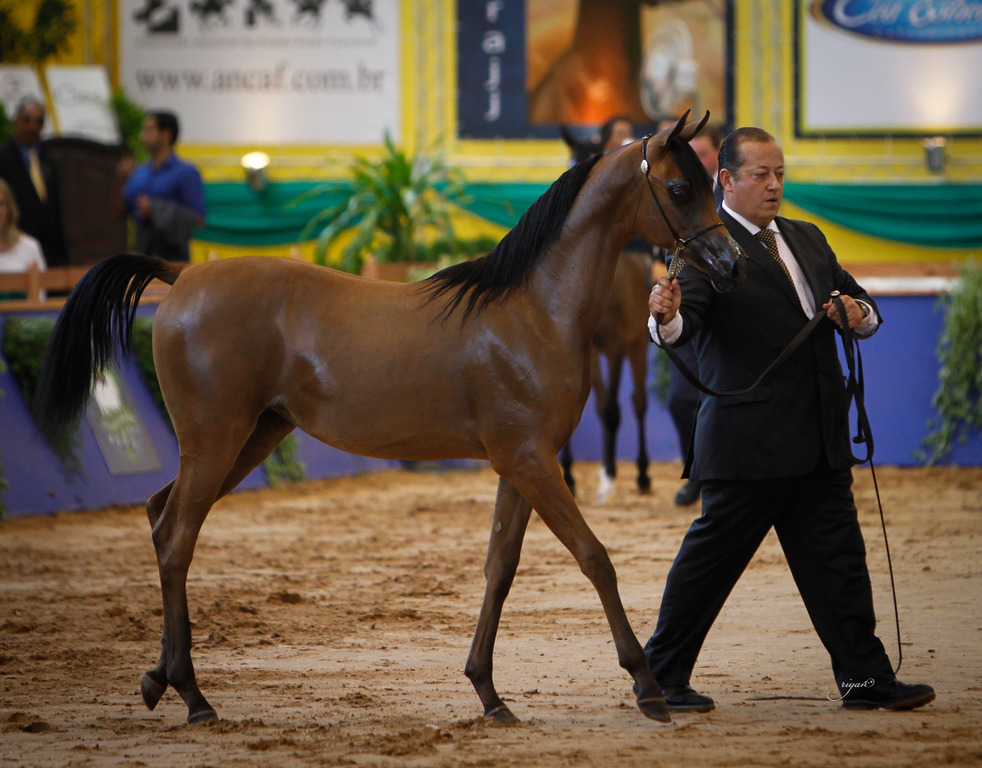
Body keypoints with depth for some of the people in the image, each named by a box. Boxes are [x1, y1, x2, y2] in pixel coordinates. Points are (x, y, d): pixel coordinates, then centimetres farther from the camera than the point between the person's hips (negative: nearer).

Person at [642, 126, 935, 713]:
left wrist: (859, 313, -2)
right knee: (712, 555, -1)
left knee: (838, 557, 7)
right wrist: (668, 318, -45)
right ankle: (661, 678, 9)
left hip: (821, 443, 7)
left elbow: (859, 303, 22)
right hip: (749, 439, -7)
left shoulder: (808, 240, 17)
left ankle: (866, 679, 12)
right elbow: (689, 318, -21)